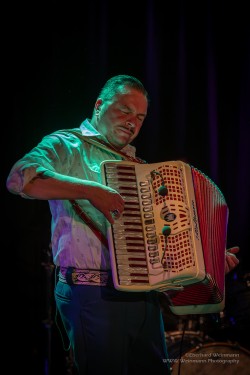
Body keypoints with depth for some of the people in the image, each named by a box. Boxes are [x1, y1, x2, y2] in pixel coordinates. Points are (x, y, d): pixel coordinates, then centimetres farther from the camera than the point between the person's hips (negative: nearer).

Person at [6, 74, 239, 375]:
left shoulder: (134, 164, 22)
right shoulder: (67, 145, -2)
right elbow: (20, 177, -23)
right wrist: (91, 190, -30)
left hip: (144, 296, 7)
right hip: (93, 295, -7)